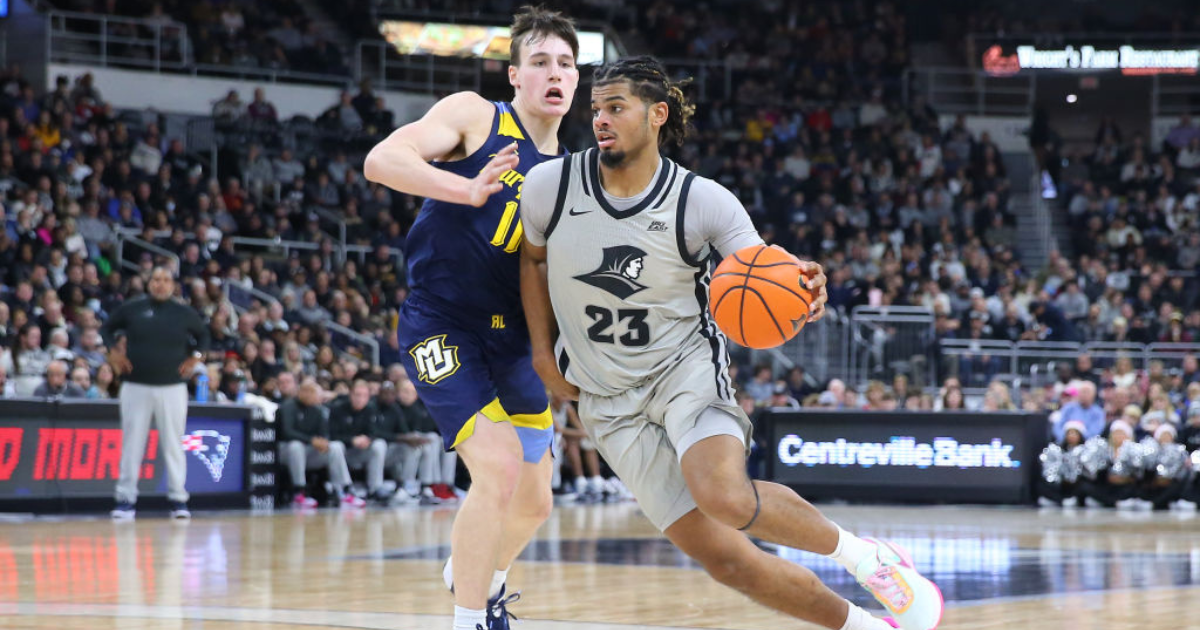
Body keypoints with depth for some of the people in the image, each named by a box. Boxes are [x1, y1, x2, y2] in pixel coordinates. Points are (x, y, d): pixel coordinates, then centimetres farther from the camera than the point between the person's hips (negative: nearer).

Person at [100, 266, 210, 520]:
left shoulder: (185, 313, 5)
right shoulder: (131, 309, 3)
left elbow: (203, 334, 20)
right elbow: (106, 329, 15)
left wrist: (195, 358, 6)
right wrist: (113, 352, 1)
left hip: (172, 387, 0)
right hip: (136, 385, 0)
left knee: (173, 443, 2)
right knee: (132, 442, 0)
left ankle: (178, 499, 7)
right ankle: (126, 498, 4)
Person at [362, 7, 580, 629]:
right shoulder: (474, 116, -5)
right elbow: (380, 161, -19)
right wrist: (468, 190, -30)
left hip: (512, 337, 7)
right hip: (442, 326, -7)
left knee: (534, 501, 13)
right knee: (498, 468, -24)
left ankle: (479, 575, 45)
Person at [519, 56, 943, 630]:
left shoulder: (704, 203, -11)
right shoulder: (551, 185, -6)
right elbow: (533, 258, 14)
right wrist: (542, 352, 7)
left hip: (686, 366, -2)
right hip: (609, 400, 2)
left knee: (726, 497, -34)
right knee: (722, 557, -9)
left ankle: (860, 553, -7)